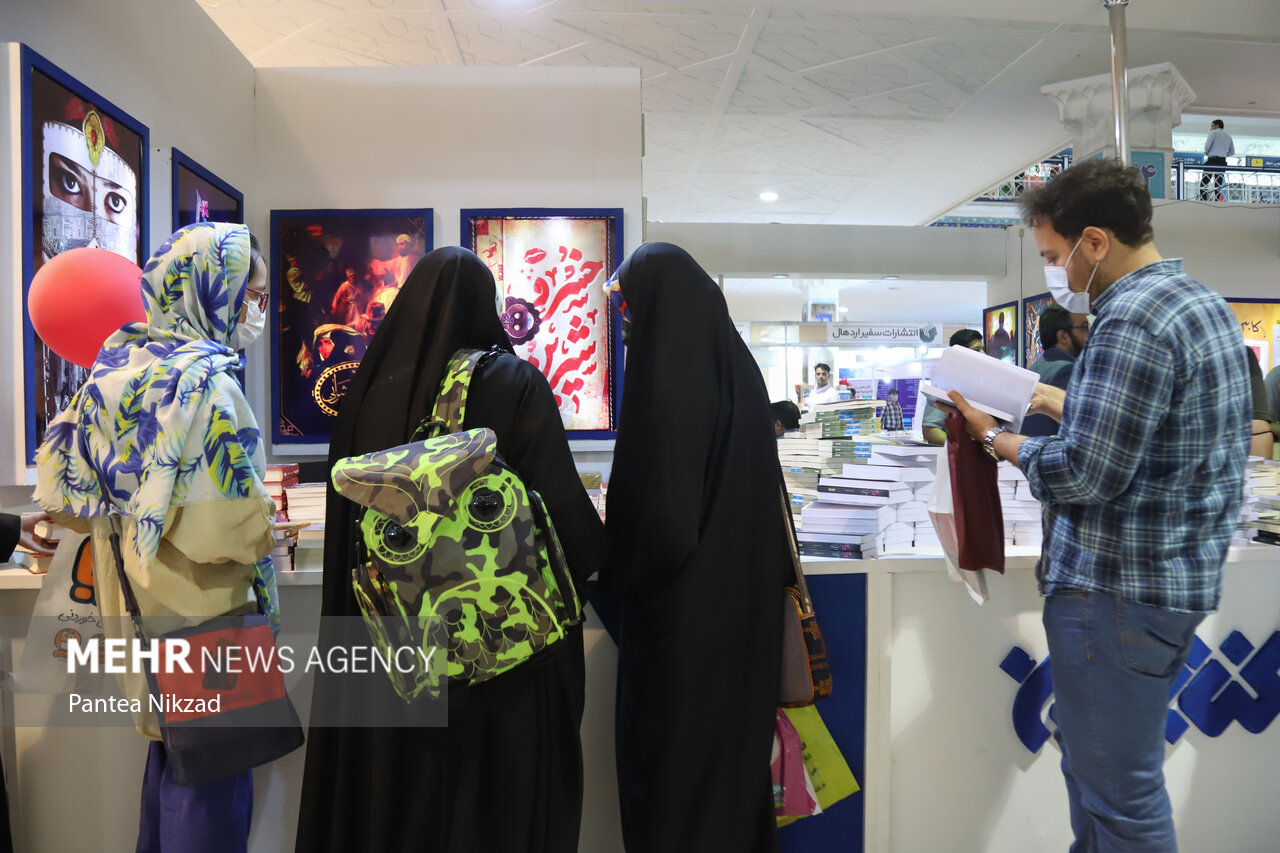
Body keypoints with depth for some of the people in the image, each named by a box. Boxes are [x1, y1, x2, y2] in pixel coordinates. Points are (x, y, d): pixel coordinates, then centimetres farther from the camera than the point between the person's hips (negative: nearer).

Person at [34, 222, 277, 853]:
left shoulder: (116, 369, 4)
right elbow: (223, 530, -29)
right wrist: (261, 526, -10)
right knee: (211, 778, 8)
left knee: (172, 750, 25)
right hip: (200, 627, -8)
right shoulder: (204, 383, -23)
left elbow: (61, 494, 9)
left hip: (137, 610, 9)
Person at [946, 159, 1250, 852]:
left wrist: (995, 437, -10)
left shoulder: (1133, 319, -21)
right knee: (1090, 755, 23)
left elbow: (1082, 476, -24)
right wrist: (1060, 402, 15)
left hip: (1119, 590, -11)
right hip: (1177, 573, 11)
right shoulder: (1204, 301, 12)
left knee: (1118, 792, 4)